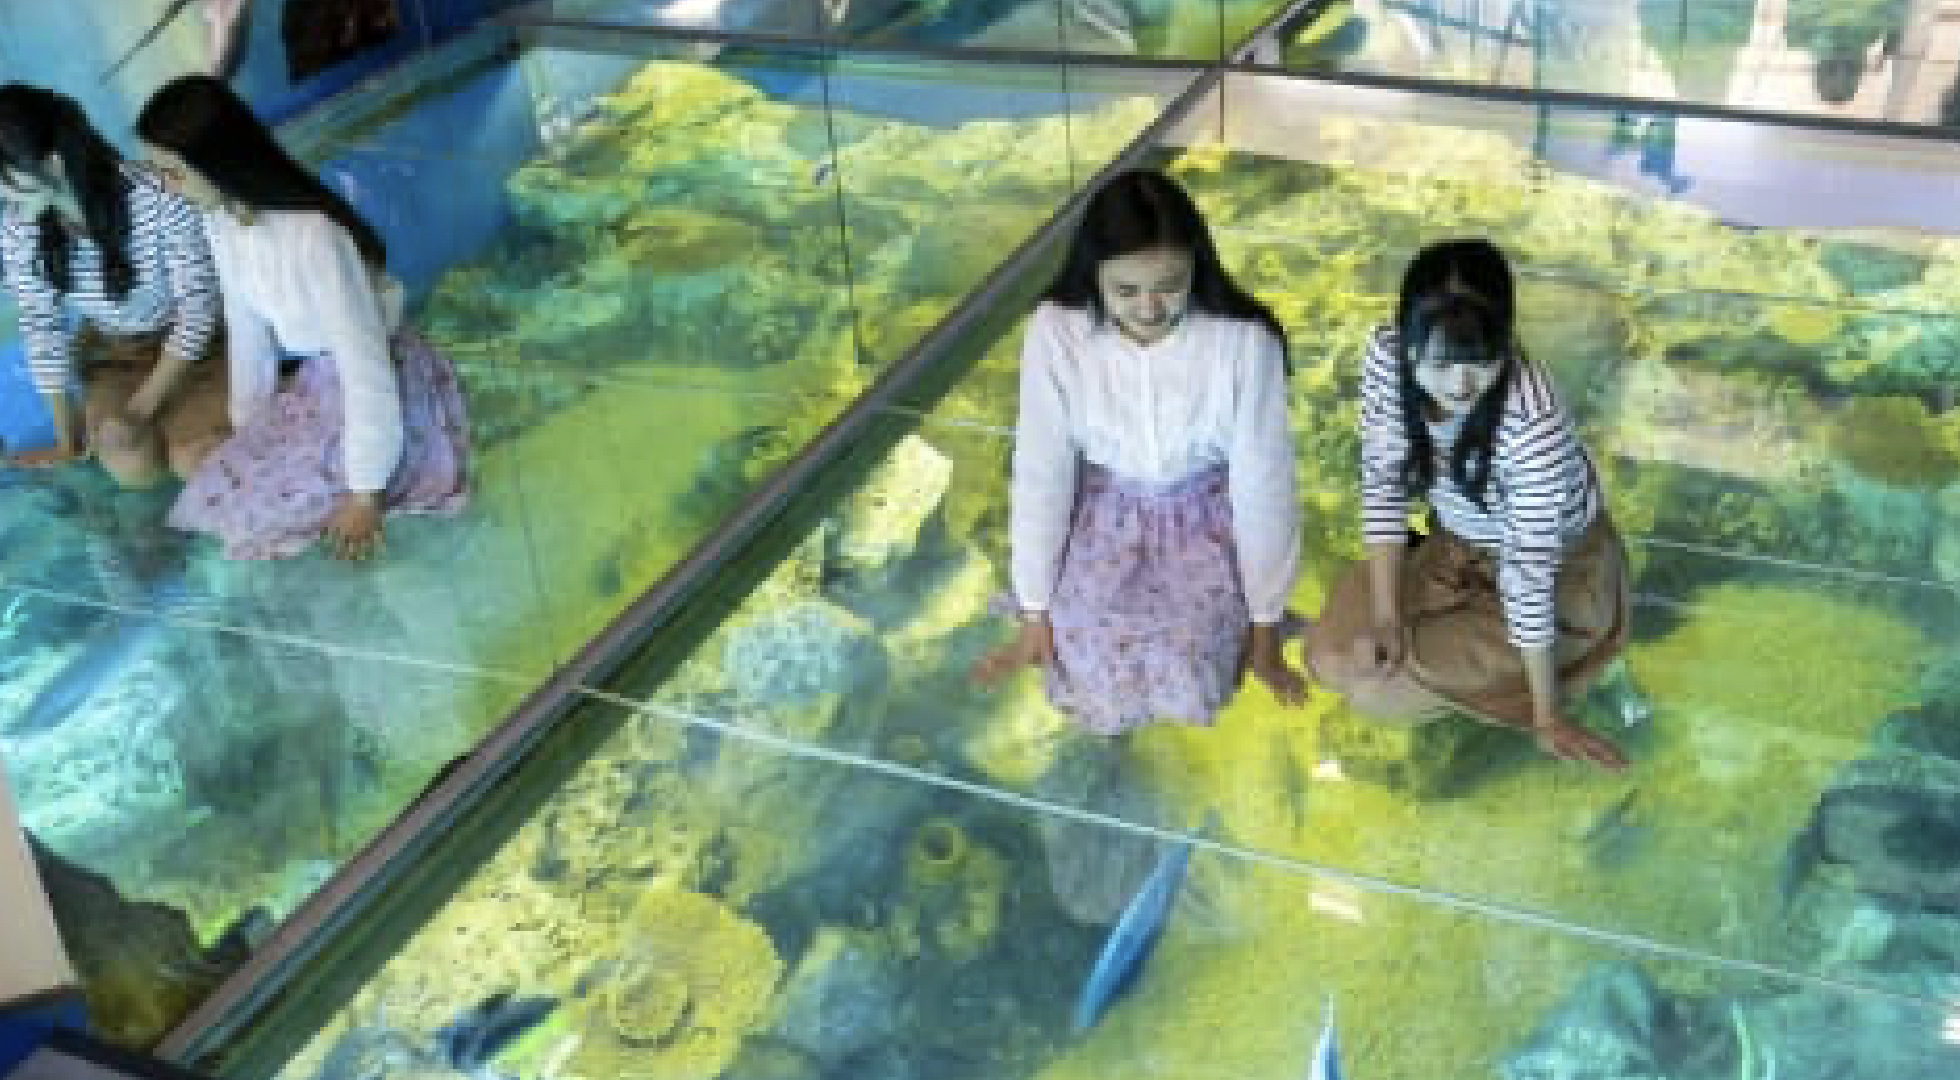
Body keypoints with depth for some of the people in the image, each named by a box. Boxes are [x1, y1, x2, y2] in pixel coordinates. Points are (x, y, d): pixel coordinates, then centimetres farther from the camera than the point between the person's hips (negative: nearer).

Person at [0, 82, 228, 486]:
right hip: (111, 349, 3)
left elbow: (199, 306, -23)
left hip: (189, 335, -3)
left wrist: (140, 408, -23)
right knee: (133, 467, -19)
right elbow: (40, 325, -6)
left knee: (195, 461, -21)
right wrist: (68, 438, -1)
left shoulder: (158, 196, -33)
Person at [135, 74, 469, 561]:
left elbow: (366, 369, -29)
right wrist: (248, 427, 12)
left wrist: (364, 493, -22)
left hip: (389, 384, -8)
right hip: (318, 375, 8)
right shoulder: (221, 220, -9)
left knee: (257, 514, -14)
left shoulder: (312, 238, -34)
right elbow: (247, 325, 5)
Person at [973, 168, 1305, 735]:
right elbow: (1040, 475, -13)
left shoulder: (1244, 341, -25)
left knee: (1190, 687, -18)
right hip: (1103, 513, 1)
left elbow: (1263, 486, -16)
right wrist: (1036, 612, -8)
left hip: (1205, 517, 0)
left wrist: (1264, 626, -8)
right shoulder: (1055, 332, -22)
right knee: (1100, 695, -15)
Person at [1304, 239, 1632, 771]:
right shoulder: (1387, 357, -25)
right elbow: (1382, 483, -13)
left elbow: (1530, 569, -33)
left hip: (1561, 566, -5)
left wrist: (1547, 718, -23)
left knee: (1376, 686, -13)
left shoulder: (1533, 419, -39)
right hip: (1458, 544, 5)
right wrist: (1386, 613, -17)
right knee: (1332, 651, -2)